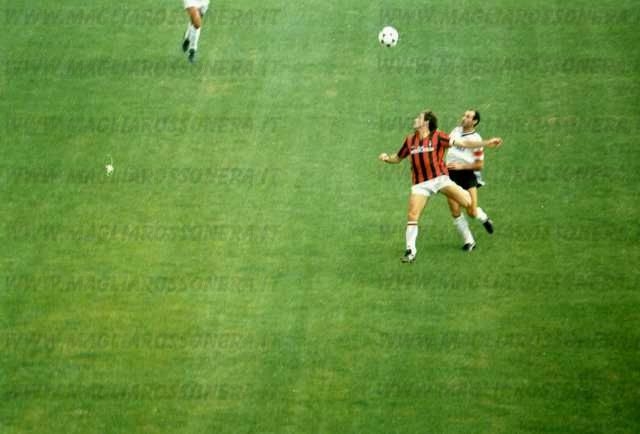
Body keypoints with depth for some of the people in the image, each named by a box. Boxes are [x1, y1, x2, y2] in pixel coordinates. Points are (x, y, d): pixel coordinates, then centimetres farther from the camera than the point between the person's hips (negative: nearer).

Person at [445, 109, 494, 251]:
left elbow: (479, 165, -9)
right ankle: (469, 241, 7)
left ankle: (484, 218, 27)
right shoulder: (456, 131, 6)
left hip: (467, 174, -4)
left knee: (472, 212, -10)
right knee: (455, 212, -5)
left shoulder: (475, 139, -10)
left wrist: (461, 166, -17)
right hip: (451, 174, 4)